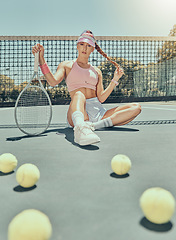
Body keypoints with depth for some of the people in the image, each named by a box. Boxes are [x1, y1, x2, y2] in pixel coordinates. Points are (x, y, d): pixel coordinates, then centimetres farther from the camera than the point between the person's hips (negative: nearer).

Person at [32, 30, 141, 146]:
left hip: (99, 112, 4)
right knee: (79, 94, -38)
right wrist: (41, 58, -15)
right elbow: (53, 81, -6)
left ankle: (97, 125, -33)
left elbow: (101, 98, 13)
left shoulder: (97, 71, 24)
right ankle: (80, 128, -67)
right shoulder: (67, 65, 16)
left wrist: (115, 80, 7)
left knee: (136, 107, -13)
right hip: (78, 110, -4)